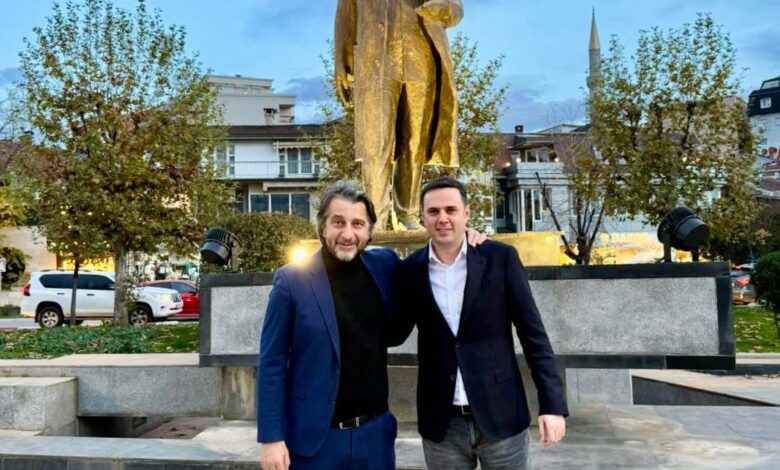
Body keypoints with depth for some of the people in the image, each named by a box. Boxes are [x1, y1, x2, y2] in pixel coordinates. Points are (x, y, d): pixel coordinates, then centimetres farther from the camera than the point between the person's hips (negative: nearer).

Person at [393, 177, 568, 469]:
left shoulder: (500, 258, -5)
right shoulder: (411, 270, 1)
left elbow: (532, 333, -3)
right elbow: (394, 334, 6)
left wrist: (552, 404, -8)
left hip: (501, 416, -1)